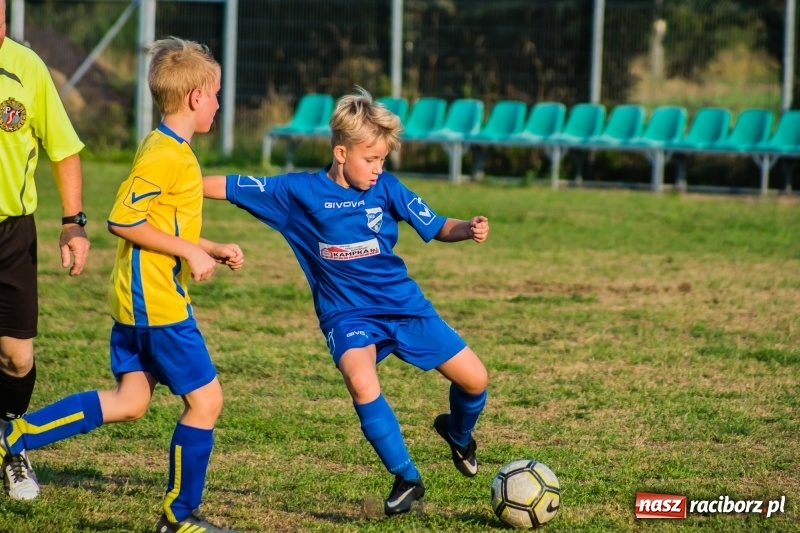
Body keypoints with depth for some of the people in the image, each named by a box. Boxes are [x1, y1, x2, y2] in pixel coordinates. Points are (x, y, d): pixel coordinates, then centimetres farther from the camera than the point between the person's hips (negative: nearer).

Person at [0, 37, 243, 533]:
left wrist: (213, 249, 15)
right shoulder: (166, 155, -17)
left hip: (139, 301, 10)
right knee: (205, 399, -2)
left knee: (129, 402, 10)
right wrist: (190, 253, -19)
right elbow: (124, 219, -22)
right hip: (159, 303, -10)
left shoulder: (169, 150, 15)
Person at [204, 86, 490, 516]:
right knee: (361, 381, -33)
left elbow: (435, 227, 0)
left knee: (474, 379, -1)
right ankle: (407, 479, -17)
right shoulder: (300, 191, -8)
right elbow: (229, 187, -5)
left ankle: (458, 433, 36)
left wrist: (467, 230, -21)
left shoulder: (386, 189, -4)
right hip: (347, 314, -2)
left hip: (403, 303, 3)